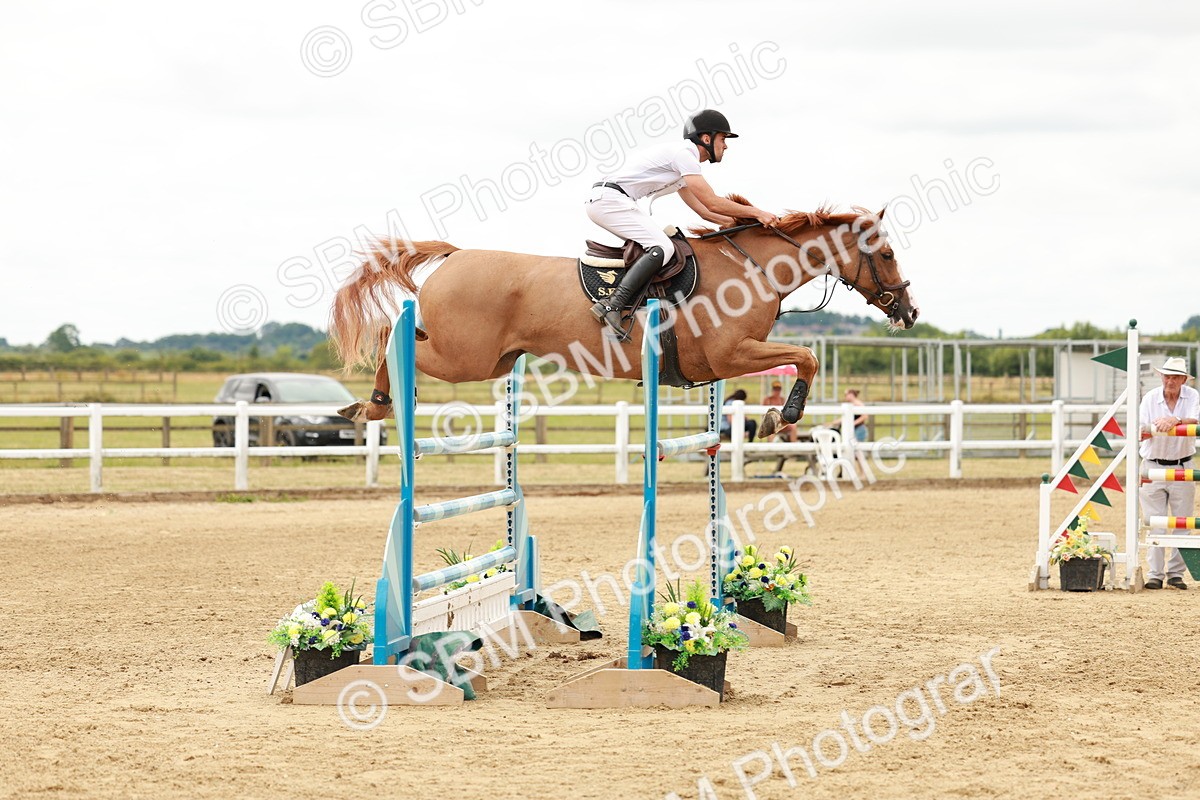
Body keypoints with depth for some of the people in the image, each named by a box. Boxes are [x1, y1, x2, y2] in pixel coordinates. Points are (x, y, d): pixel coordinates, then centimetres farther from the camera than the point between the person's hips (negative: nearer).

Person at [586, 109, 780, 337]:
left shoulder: (683, 157, 23)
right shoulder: (683, 153, -9)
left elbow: (702, 209, 27)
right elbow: (712, 203, -13)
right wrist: (756, 213, -6)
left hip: (605, 200, 11)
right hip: (609, 198, -11)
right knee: (661, 248, -21)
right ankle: (612, 305, -32)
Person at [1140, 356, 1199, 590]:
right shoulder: (1150, 398, -2)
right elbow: (1140, 430, -8)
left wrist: (1176, 420, -39)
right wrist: (1156, 427, -30)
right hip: (1154, 464, -1)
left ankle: (1176, 573, 11)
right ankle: (1155, 574, 2)